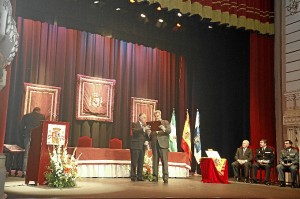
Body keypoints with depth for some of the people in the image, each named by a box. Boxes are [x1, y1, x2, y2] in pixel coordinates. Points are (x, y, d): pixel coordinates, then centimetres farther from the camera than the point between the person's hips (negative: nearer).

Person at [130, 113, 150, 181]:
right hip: (135, 146, -6)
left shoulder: (146, 126, 18)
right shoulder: (135, 124, 0)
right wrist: (143, 129, -33)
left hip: (142, 146, 6)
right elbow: (135, 131, -20)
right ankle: (133, 176, 0)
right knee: (134, 162, -5)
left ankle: (139, 176, 10)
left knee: (141, 162, 5)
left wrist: (146, 141, -1)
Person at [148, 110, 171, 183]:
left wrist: (164, 129, -23)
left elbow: (169, 131, -4)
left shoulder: (165, 122, 10)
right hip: (154, 144, 3)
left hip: (163, 144, -3)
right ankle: (155, 177, 8)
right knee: (155, 161, 3)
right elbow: (150, 135, 15)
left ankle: (165, 177, -8)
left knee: (164, 161, -8)